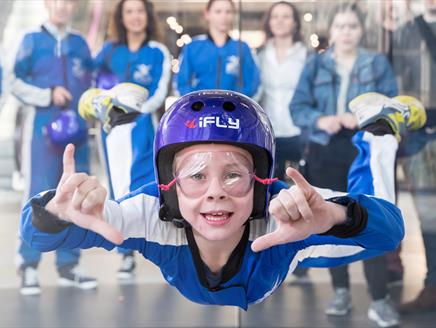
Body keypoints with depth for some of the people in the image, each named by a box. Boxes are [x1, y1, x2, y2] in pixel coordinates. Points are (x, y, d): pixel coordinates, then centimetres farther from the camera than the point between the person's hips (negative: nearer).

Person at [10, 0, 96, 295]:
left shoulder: (80, 44, 13)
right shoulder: (33, 41, 4)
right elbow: (16, 84, 0)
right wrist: (49, 95, -11)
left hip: (77, 131, 4)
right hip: (43, 129, -4)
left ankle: (68, 265, 12)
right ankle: (28, 266, -4)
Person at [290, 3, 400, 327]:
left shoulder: (378, 63, 2)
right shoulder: (316, 64, 5)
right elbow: (298, 107, 1)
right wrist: (320, 120, -19)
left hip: (366, 152, -2)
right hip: (325, 153, 2)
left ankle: (380, 299, -1)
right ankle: (341, 292, 22)